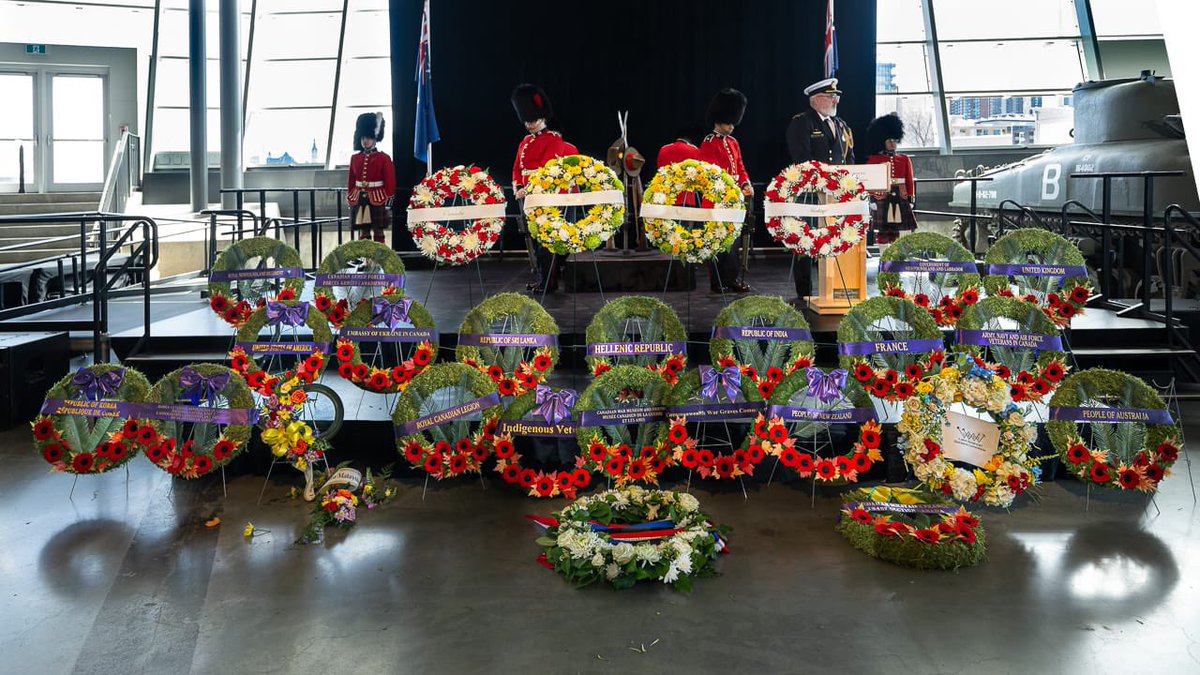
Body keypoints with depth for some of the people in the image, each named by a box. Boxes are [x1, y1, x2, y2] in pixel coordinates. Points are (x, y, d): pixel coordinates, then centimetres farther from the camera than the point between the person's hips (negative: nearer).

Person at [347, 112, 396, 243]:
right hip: (359, 201, 4)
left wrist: (388, 204, -8)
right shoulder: (355, 158, 8)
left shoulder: (384, 158, -3)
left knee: (379, 234, 1)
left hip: (377, 201, -4)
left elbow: (390, 182, -5)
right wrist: (350, 201, 10)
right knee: (363, 234, 6)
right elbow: (351, 182, 13)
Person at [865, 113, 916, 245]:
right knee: (882, 231, -4)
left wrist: (910, 198, 3)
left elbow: (910, 182, 11)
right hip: (882, 200, -3)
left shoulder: (905, 160, 13)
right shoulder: (874, 160, 3)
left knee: (895, 231, 6)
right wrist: (874, 198, -13)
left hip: (900, 200, 3)